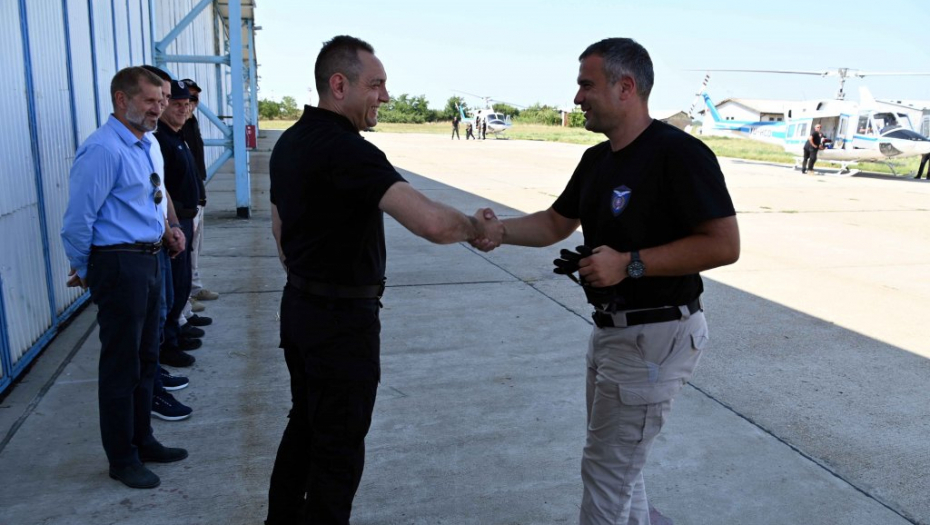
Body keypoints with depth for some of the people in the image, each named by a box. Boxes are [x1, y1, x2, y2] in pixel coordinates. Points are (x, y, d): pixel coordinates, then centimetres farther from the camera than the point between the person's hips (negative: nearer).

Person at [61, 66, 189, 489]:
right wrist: (84, 272, -6)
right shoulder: (103, 149, -18)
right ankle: (122, 459, 20)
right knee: (121, 366, 4)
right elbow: (78, 220, -18)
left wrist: (163, 230, 8)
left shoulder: (140, 146, 12)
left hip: (147, 263, 9)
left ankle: (142, 441, 35)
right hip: (120, 265, -9)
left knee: (145, 358, 18)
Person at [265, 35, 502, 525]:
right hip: (343, 318, -10)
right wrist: (476, 227, -15)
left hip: (299, 306, 10)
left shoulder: (289, 141, 7)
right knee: (339, 446, 6)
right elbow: (430, 222, -35)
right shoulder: (347, 149, -23)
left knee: (304, 424, 23)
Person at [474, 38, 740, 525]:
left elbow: (723, 244, -22)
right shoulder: (597, 159, 9)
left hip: (655, 337, -9)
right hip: (612, 329, 9)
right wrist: (499, 230, -4)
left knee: (606, 467, 3)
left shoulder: (680, 153, -19)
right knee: (620, 460, 23)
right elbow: (555, 223, 13)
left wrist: (630, 263, -26)